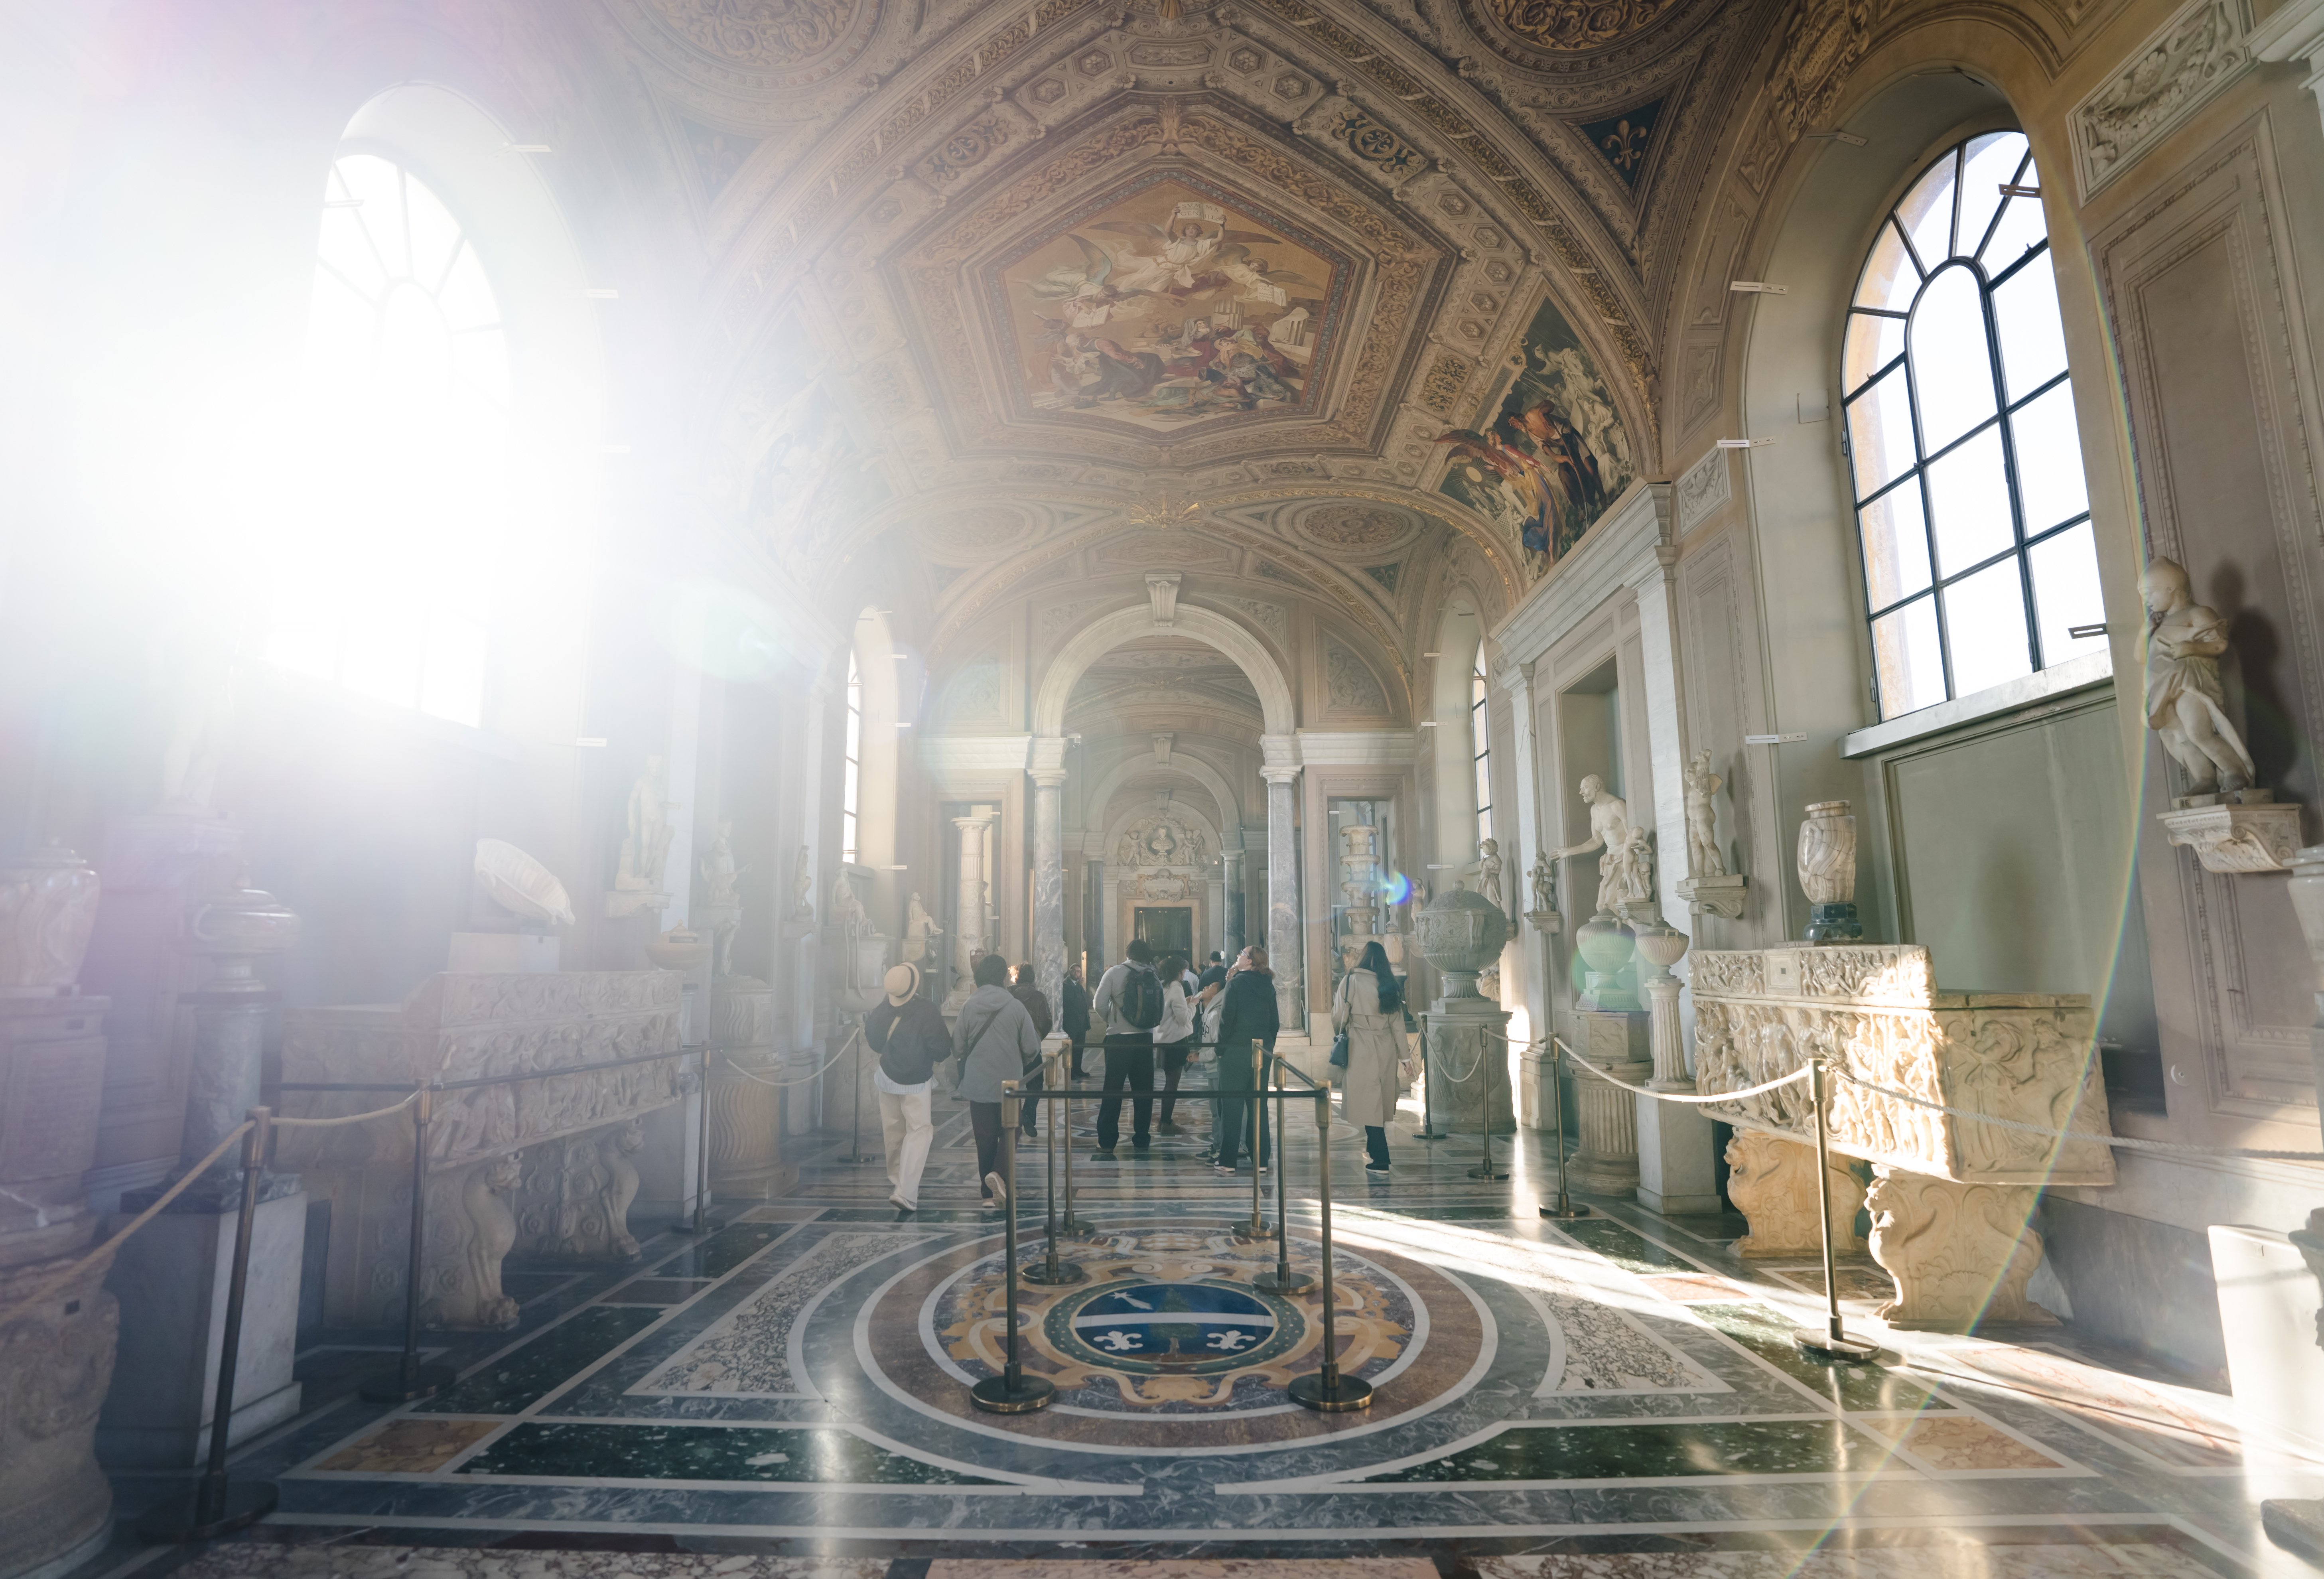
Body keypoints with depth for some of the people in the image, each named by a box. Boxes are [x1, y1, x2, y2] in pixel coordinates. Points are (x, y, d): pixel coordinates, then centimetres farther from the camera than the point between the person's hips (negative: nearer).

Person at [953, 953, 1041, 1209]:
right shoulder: (1015, 1007, -9)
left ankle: (990, 1195, 14)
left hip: (977, 1085, 2)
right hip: (1010, 1083, -2)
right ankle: (998, 1173, -13)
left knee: (985, 1139, 11)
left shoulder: (968, 1008, -6)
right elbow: (1032, 1049, -4)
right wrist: (1023, 1062, 19)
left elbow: (957, 1048, 1)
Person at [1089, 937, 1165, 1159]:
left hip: (1119, 1039, -3)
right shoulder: (1154, 977, 3)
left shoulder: (1116, 973, -7)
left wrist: (1109, 1021, 9)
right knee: (1144, 1090, 13)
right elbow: (1160, 1012, 3)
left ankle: (1107, 1143, 3)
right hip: (1145, 1038, 3)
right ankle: (1142, 1139, 17)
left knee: (1113, 1091, 3)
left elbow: (1099, 1004, -8)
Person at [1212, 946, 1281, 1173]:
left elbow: (1227, 1018, -13)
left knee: (1232, 1105, 0)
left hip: (1237, 1050, -5)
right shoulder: (1268, 986, 8)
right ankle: (1260, 1159, 13)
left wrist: (1221, 1046, -3)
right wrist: (1268, 1046, 17)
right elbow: (1274, 1022, 11)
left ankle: (1228, 1160, 2)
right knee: (1259, 1104, 11)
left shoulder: (1236, 983, -10)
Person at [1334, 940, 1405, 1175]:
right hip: (1386, 1049, 5)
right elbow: (1398, 1023, 8)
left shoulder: (1351, 981, -7)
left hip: (1360, 1048, -5)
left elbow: (1339, 1018, -4)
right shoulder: (1391, 985, 6)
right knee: (1380, 1100, 16)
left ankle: (1380, 1160, -2)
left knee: (1368, 1101, -1)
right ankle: (1374, 1149, 28)